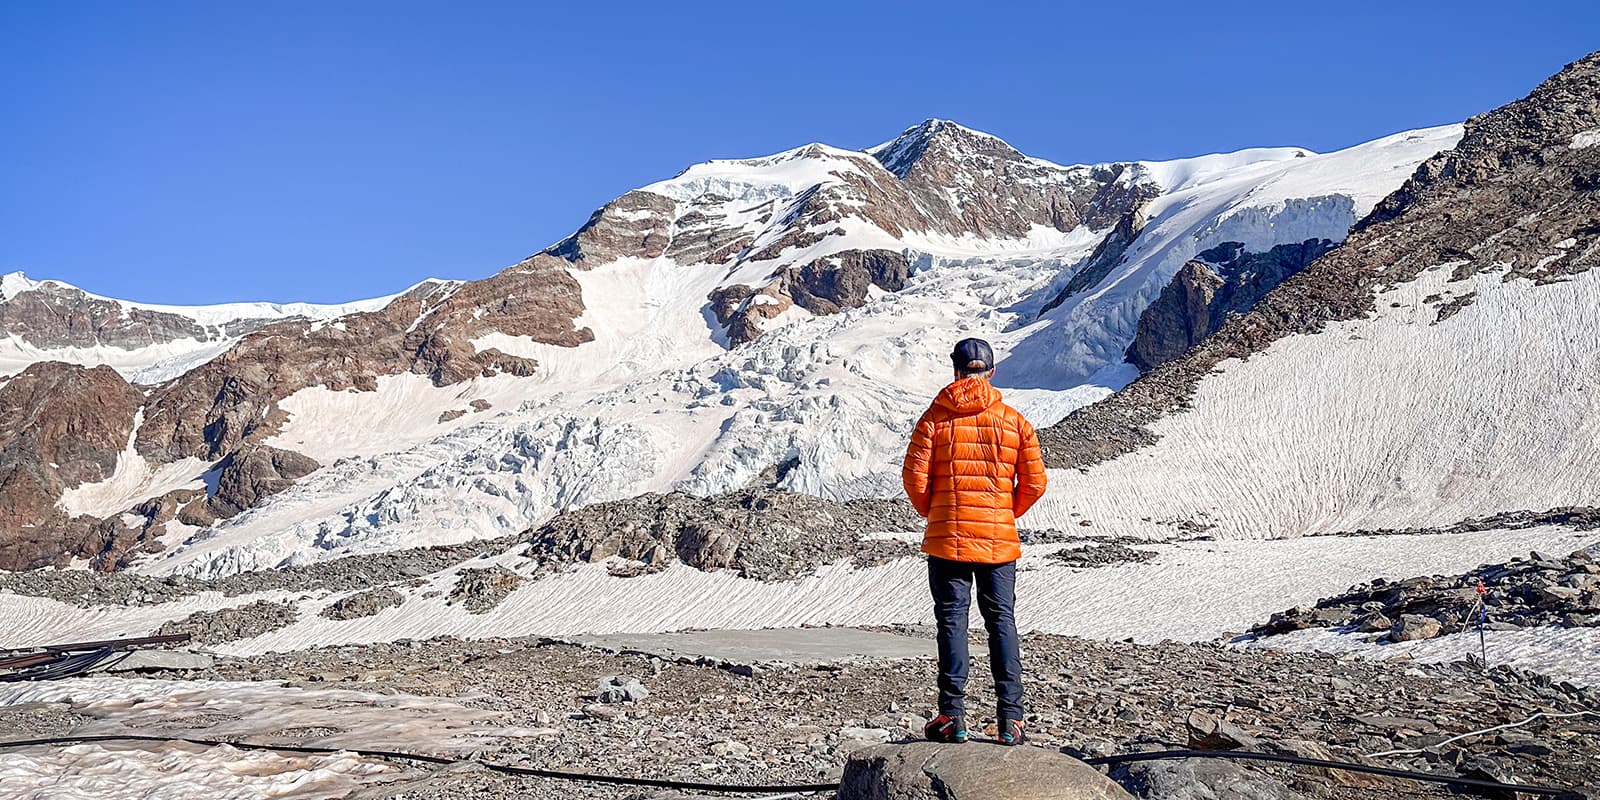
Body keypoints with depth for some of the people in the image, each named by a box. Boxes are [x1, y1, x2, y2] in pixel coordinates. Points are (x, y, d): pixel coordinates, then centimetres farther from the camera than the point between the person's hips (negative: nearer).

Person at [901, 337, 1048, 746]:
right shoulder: (1015, 421, 2)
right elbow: (1034, 483, 1)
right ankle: (1010, 720, 7)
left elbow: (914, 478, -7)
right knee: (1002, 622, 8)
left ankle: (953, 716, 3)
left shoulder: (935, 417, -3)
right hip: (1000, 541, 1)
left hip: (947, 539, -1)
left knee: (952, 620, 4)